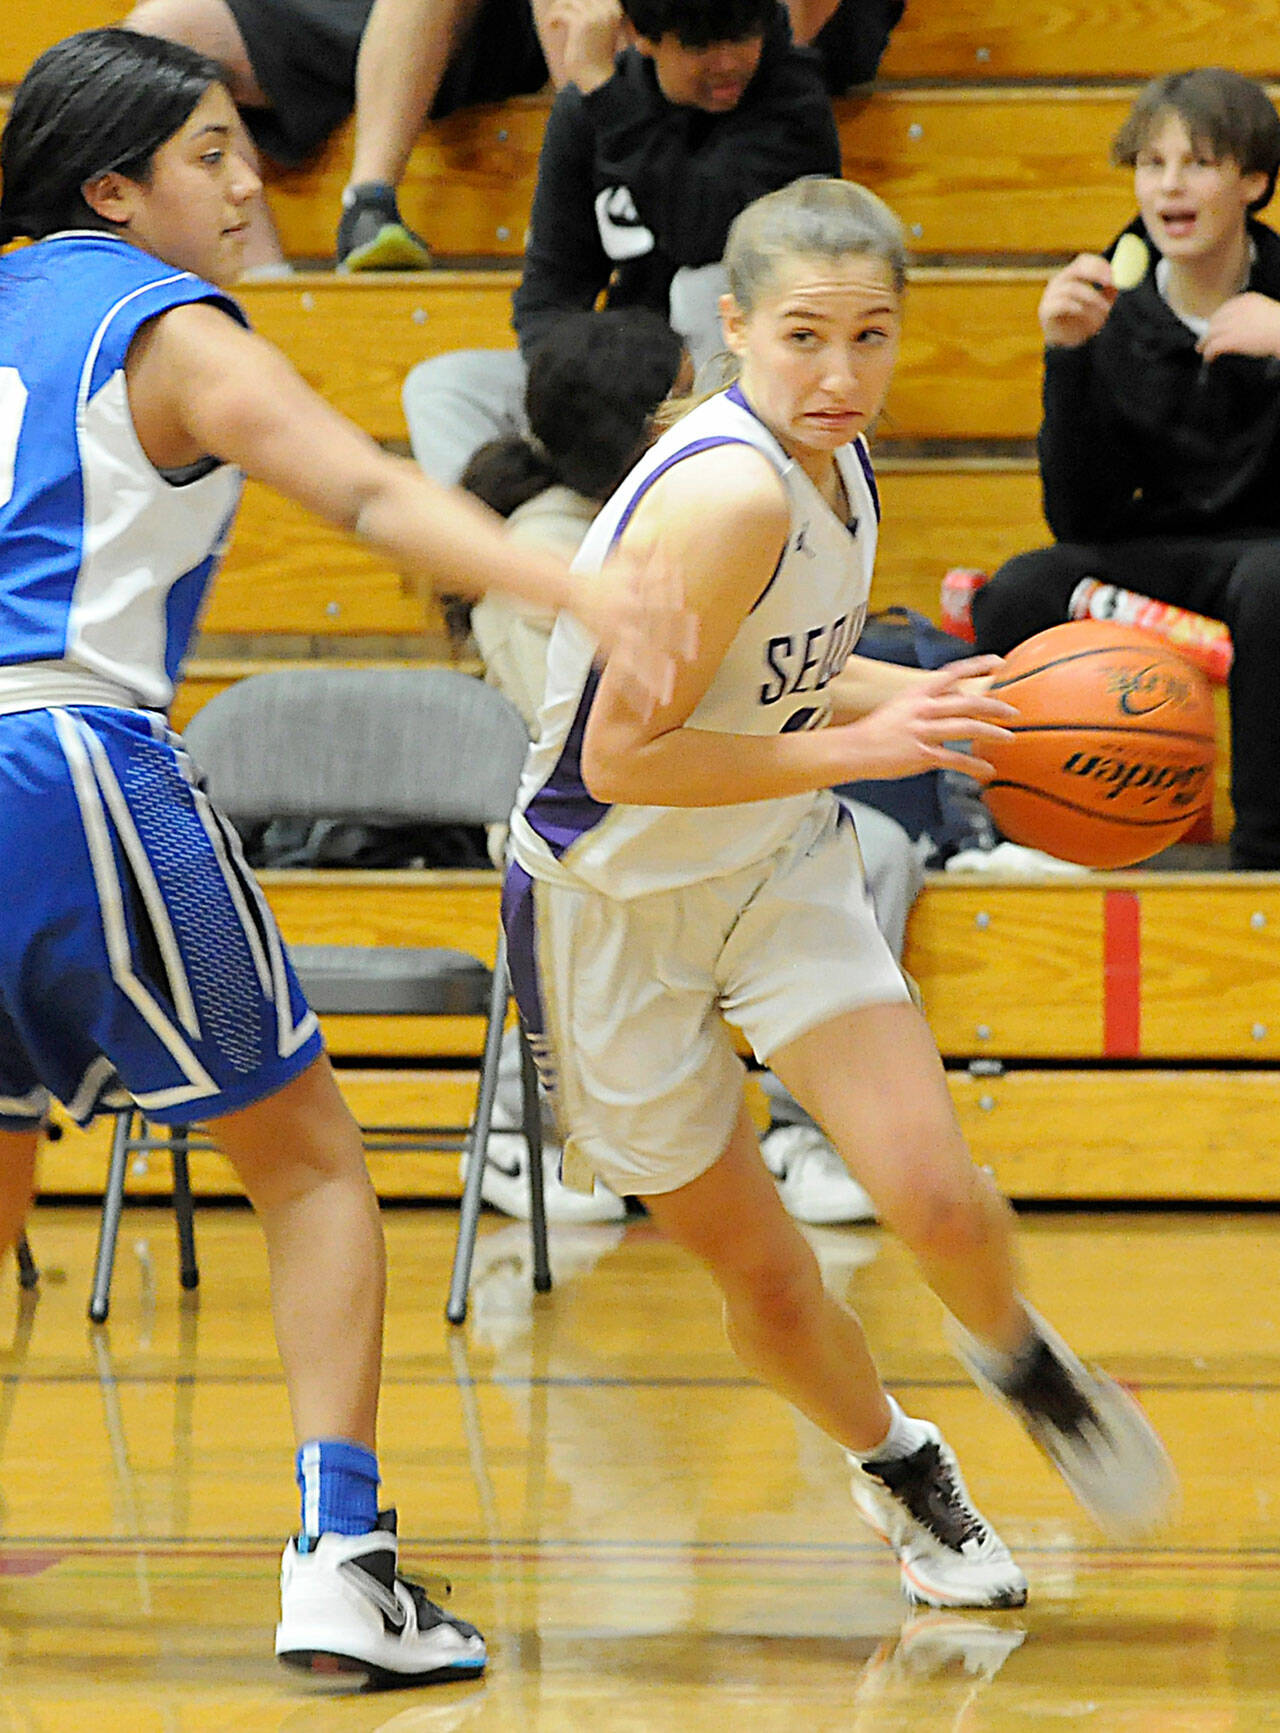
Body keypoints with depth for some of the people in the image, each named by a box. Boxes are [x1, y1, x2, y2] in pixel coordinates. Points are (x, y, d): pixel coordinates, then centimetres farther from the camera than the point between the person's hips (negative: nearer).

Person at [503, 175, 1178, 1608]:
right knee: (757, 1270, 4)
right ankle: (896, 1463, 33)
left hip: (781, 867, 5)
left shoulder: (834, 463, -4)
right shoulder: (727, 494, -30)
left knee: (933, 1192, -15)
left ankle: (1024, 1363, 18)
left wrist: (954, 699, -1)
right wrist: (861, 747, -29)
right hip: (616, 904, -5)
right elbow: (623, 756, -29)